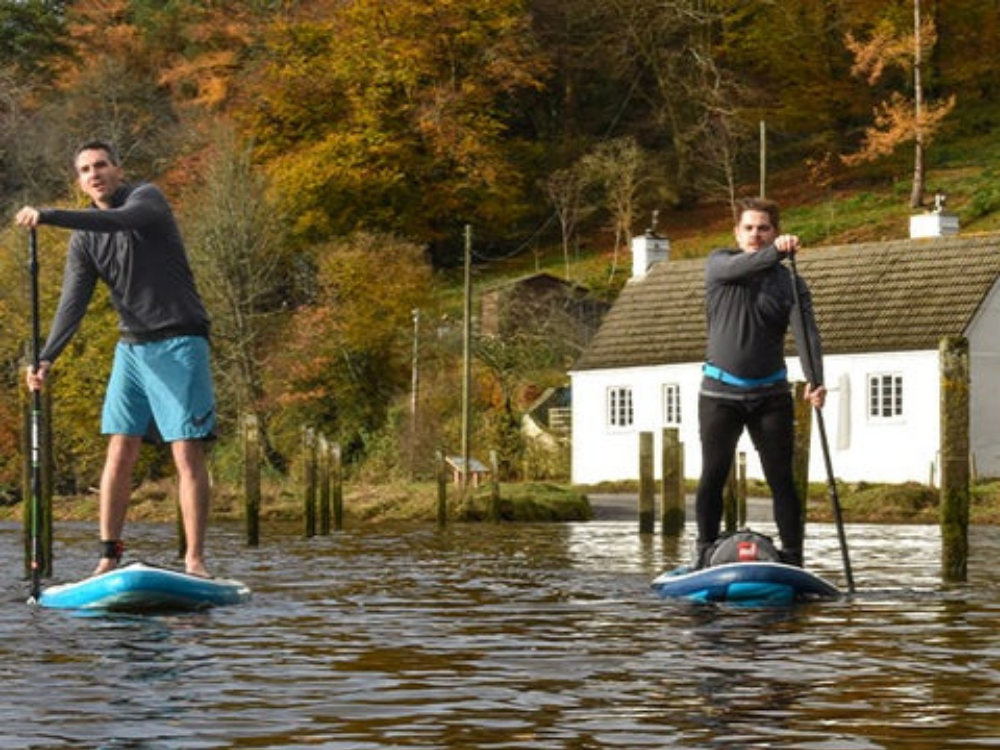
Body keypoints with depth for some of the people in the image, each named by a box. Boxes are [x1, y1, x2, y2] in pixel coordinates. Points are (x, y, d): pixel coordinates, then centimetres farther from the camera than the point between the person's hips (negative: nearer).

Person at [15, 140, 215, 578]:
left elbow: (120, 221, -29)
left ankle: (195, 560, -9)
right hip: (132, 347, 5)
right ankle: (109, 557, 5)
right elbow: (73, 304, -1)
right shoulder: (84, 240, 8)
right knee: (119, 453, 1)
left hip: (179, 342, -5)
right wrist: (46, 359, -16)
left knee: (188, 455, -8)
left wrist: (48, 217, -37)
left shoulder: (147, 198, -5)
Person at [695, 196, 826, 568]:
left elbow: (806, 333, -12)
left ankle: (792, 559, 1)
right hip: (720, 393, -1)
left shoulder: (790, 283, 2)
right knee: (713, 477, -1)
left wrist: (814, 380, -30)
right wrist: (775, 253, -42)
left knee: (781, 479, -1)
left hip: (770, 396, 1)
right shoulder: (718, 264, 2)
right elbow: (738, 268, -22)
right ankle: (704, 555, 6)